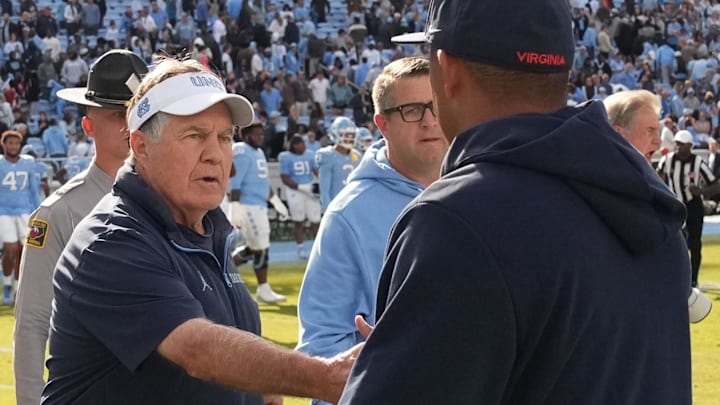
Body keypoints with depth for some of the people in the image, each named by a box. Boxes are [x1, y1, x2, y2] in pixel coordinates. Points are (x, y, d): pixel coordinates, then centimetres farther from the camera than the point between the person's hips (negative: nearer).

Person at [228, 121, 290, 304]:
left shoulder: (259, 153, 16)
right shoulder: (242, 153, -14)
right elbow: (235, 184, -20)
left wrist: (275, 201, 29)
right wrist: (235, 209, -26)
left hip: (260, 205, 10)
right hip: (248, 205, -10)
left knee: (252, 248, 12)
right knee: (261, 248, -3)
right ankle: (263, 290, 6)